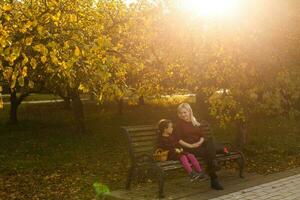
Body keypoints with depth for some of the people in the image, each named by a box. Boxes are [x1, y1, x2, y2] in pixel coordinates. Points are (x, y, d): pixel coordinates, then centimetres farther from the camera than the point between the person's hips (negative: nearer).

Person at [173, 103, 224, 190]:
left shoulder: (196, 122, 21)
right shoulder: (179, 124, 7)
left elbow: (201, 136, 17)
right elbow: (178, 140, -2)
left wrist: (200, 142, -7)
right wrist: (190, 145, -15)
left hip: (199, 145, 4)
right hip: (188, 148, -4)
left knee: (209, 140, -30)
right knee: (208, 151, -30)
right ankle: (214, 179, -34)